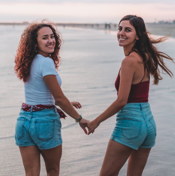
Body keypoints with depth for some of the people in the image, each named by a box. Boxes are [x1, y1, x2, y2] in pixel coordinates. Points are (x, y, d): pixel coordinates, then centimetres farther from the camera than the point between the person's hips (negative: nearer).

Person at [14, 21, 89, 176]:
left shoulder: (30, 62, 9)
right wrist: (79, 119, -4)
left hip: (24, 119, 7)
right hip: (44, 121, -7)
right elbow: (59, 98, -15)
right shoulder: (46, 62, -16)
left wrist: (66, 104, 23)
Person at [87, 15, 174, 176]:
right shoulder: (144, 58, 9)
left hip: (130, 122, -9)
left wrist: (96, 122, -11)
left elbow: (121, 101, -18)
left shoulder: (129, 61, -17)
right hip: (149, 122, 9)